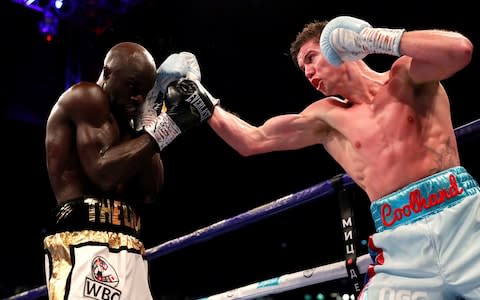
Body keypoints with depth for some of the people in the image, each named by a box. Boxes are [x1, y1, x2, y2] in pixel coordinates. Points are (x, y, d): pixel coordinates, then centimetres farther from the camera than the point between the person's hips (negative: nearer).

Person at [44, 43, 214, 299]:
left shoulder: (126, 123, 24)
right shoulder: (86, 97, 1)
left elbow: (150, 193, 11)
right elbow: (103, 173, -15)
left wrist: (151, 117, 10)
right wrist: (166, 126, -12)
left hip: (125, 251, 9)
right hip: (86, 245, -9)